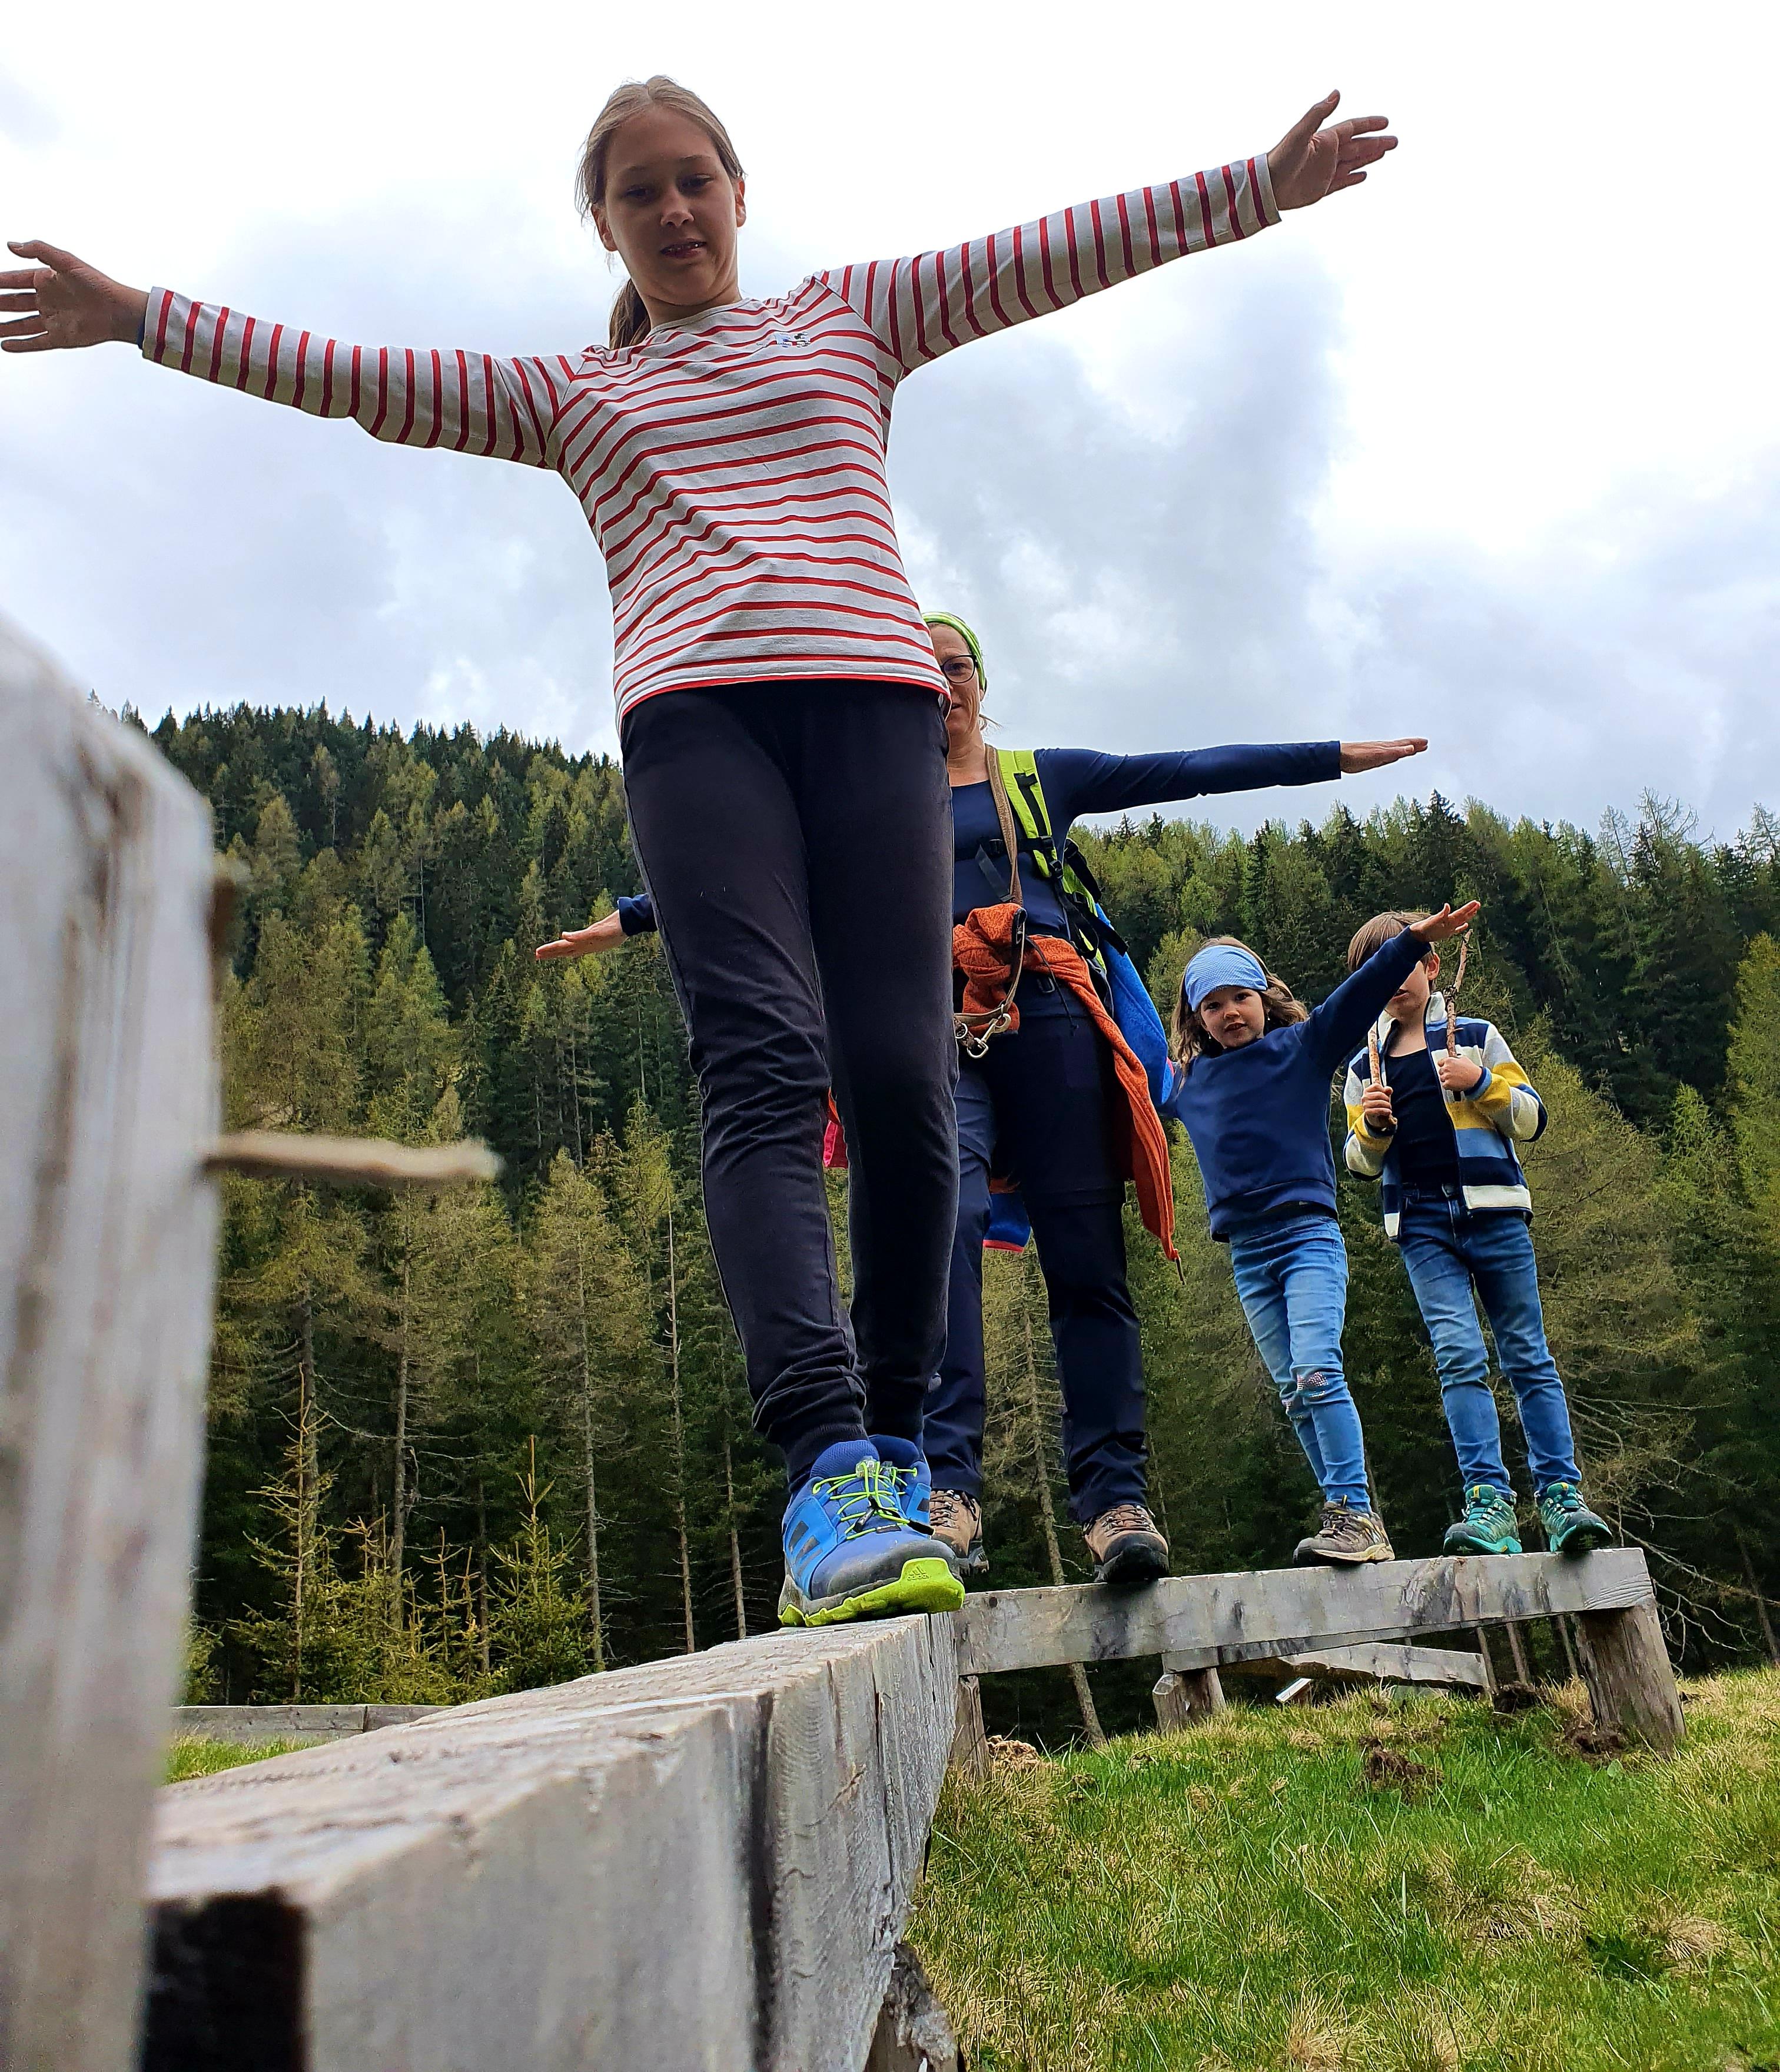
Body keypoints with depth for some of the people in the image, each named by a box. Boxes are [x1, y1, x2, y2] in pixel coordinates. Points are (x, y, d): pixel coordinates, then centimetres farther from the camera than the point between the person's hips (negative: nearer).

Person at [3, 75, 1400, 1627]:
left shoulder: (852, 316, 27)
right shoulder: (568, 393, 28)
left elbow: (1055, 255, 20)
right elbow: (359, 378, 23)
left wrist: (1263, 186, 16)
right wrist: (140, 320, 20)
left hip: (871, 696, 1)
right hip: (695, 717, 0)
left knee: (900, 1078, -11)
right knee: (762, 1071, -20)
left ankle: (894, 1445, 1)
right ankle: (825, 1471, -29)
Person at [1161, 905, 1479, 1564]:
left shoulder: (1301, 1049, 1)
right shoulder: (1186, 1083, 12)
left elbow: (1359, 996, -11)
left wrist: (1412, 941, -22)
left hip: (1309, 1236, -5)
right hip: (1247, 1256, 5)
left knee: (1317, 1373, -18)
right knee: (1294, 1397, 5)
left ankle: (1356, 1515, -13)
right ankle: (1356, 1524, 11)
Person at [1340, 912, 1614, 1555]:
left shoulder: (1476, 1036, 9)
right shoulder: (1364, 1066, 14)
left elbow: (1531, 1120, 7)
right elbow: (1362, 1165, 16)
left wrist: (1482, 1083, -10)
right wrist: (1371, 1125, -5)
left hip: (1493, 1212, -1)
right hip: (1422, 1226, 1)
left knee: (1527, 1356, 0)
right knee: (1459, 1355, -11)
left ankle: (1561, 1496, 5)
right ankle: (1489, 1503, -13)